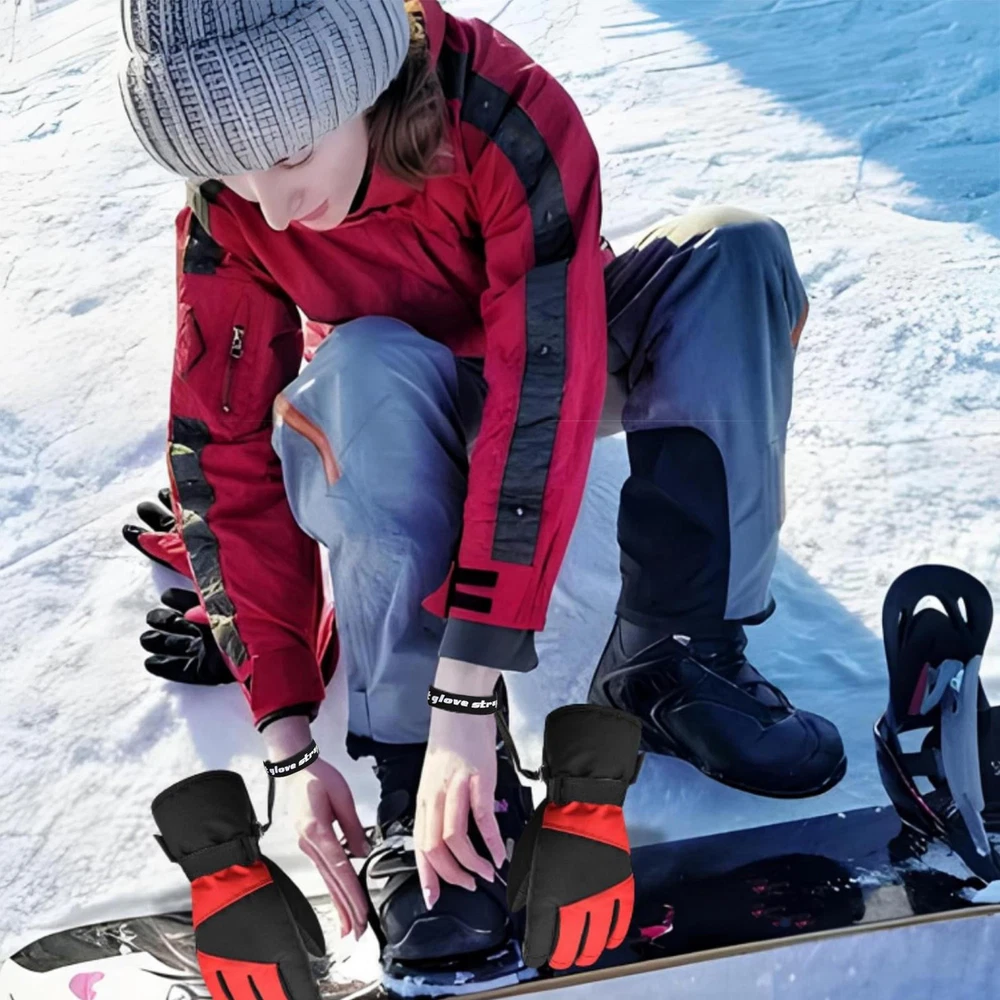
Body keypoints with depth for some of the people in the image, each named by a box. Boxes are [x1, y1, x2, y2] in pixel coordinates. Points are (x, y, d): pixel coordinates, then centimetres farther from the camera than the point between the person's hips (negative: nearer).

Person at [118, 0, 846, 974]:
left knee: (735, 255, -28)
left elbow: (544, 390, -40)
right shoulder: (225, 224, -24)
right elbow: (226, 464, -21)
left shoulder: (508, 116, -34)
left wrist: (469, 691, -45)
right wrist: (287, 738, -28)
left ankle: (671, 660, -23)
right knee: (369, 371, -36)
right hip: (394, 433, 0)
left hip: (555, 352, 0)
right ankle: (417, 779, -27)